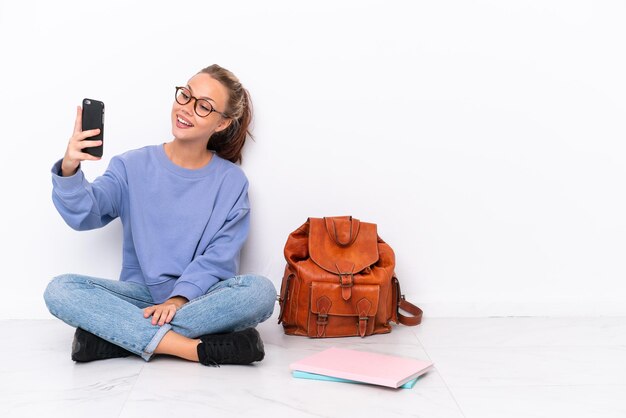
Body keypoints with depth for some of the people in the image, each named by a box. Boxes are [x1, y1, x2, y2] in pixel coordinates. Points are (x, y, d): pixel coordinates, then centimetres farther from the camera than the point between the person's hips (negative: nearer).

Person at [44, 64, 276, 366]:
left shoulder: (231, 181, 2)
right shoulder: (133, 166, 4)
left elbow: (218, 258, -6)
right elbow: (85, 215, -10)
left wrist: (179, 298, -22)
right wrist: (69, 171, -30)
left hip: (199, 298, 0)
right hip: (140, 294, 1)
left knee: (260, 291, -31)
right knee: (60, 290, -25)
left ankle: (117, 334, -27)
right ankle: (195, 348, -34)